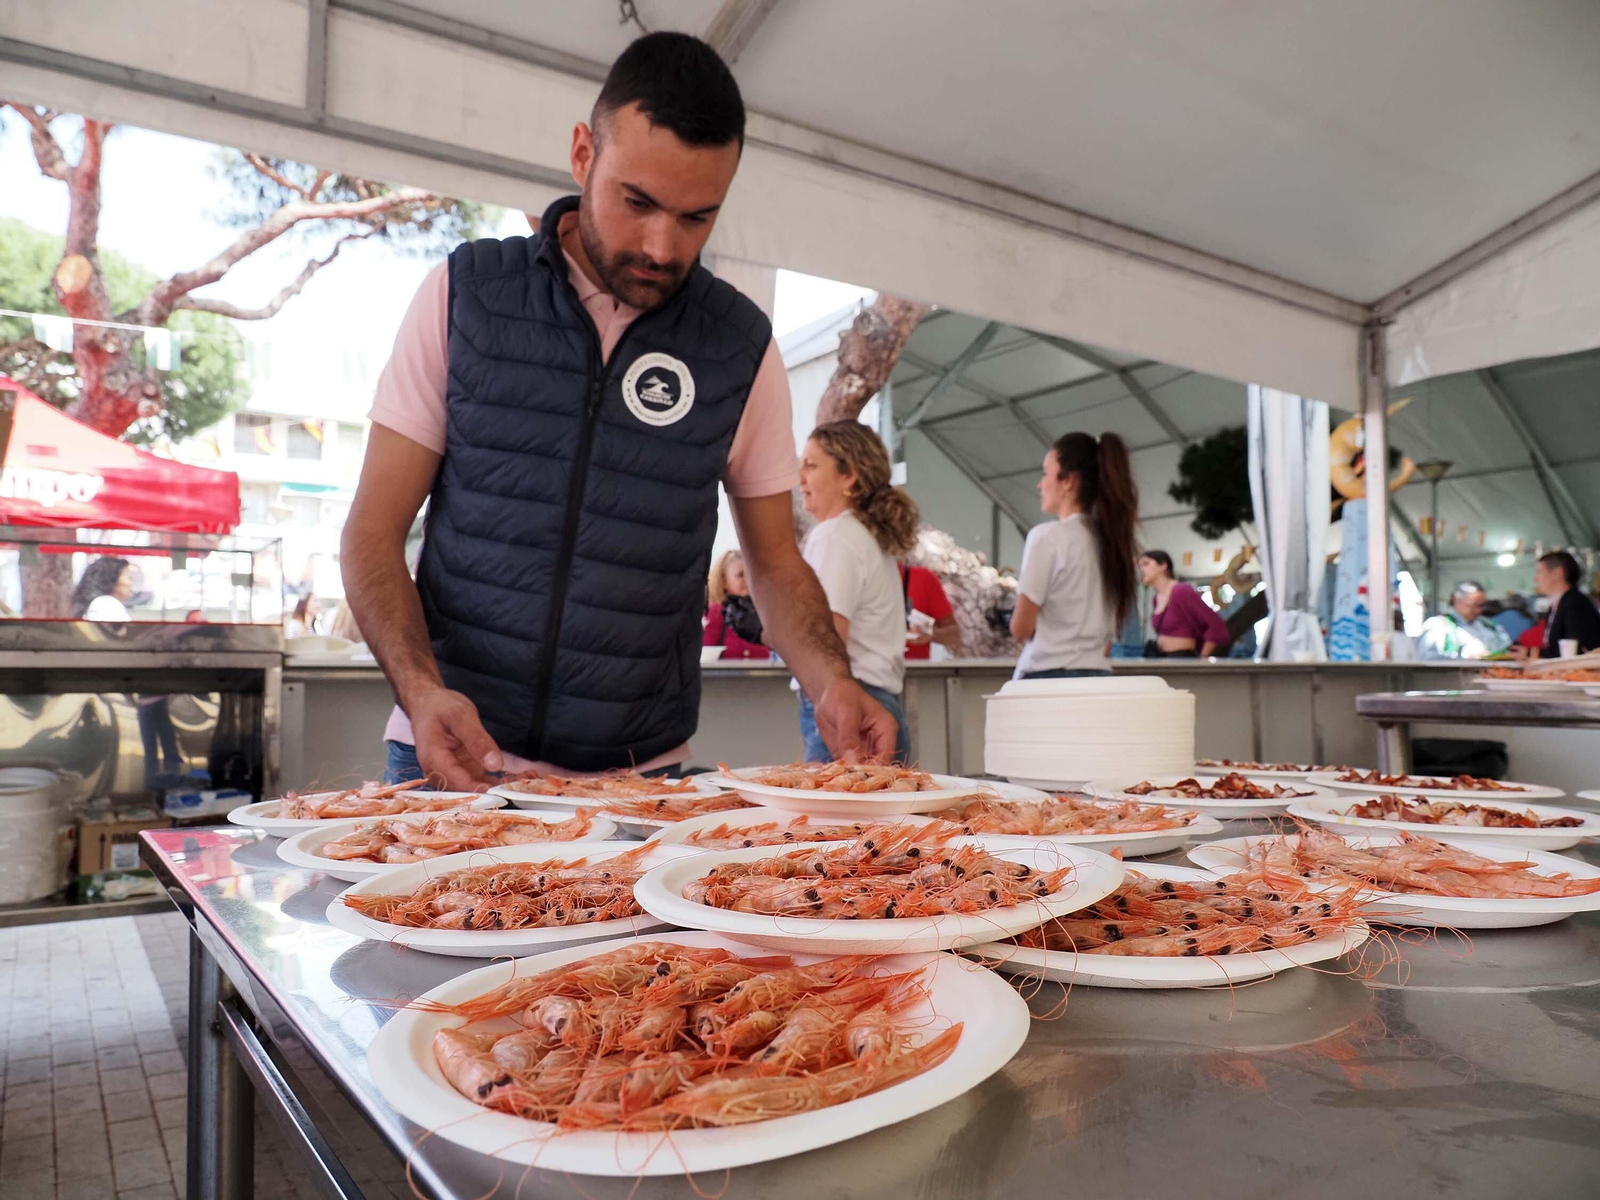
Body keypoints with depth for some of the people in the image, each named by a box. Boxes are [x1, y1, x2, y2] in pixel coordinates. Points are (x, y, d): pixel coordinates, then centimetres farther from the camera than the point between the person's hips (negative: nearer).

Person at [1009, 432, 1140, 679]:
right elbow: (1109, 632, 15)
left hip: (1049, 678, -7)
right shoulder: (1110, 539, 12)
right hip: (1098, 678, 7)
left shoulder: (1047, 536, -10)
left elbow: (1021, 627, -6)